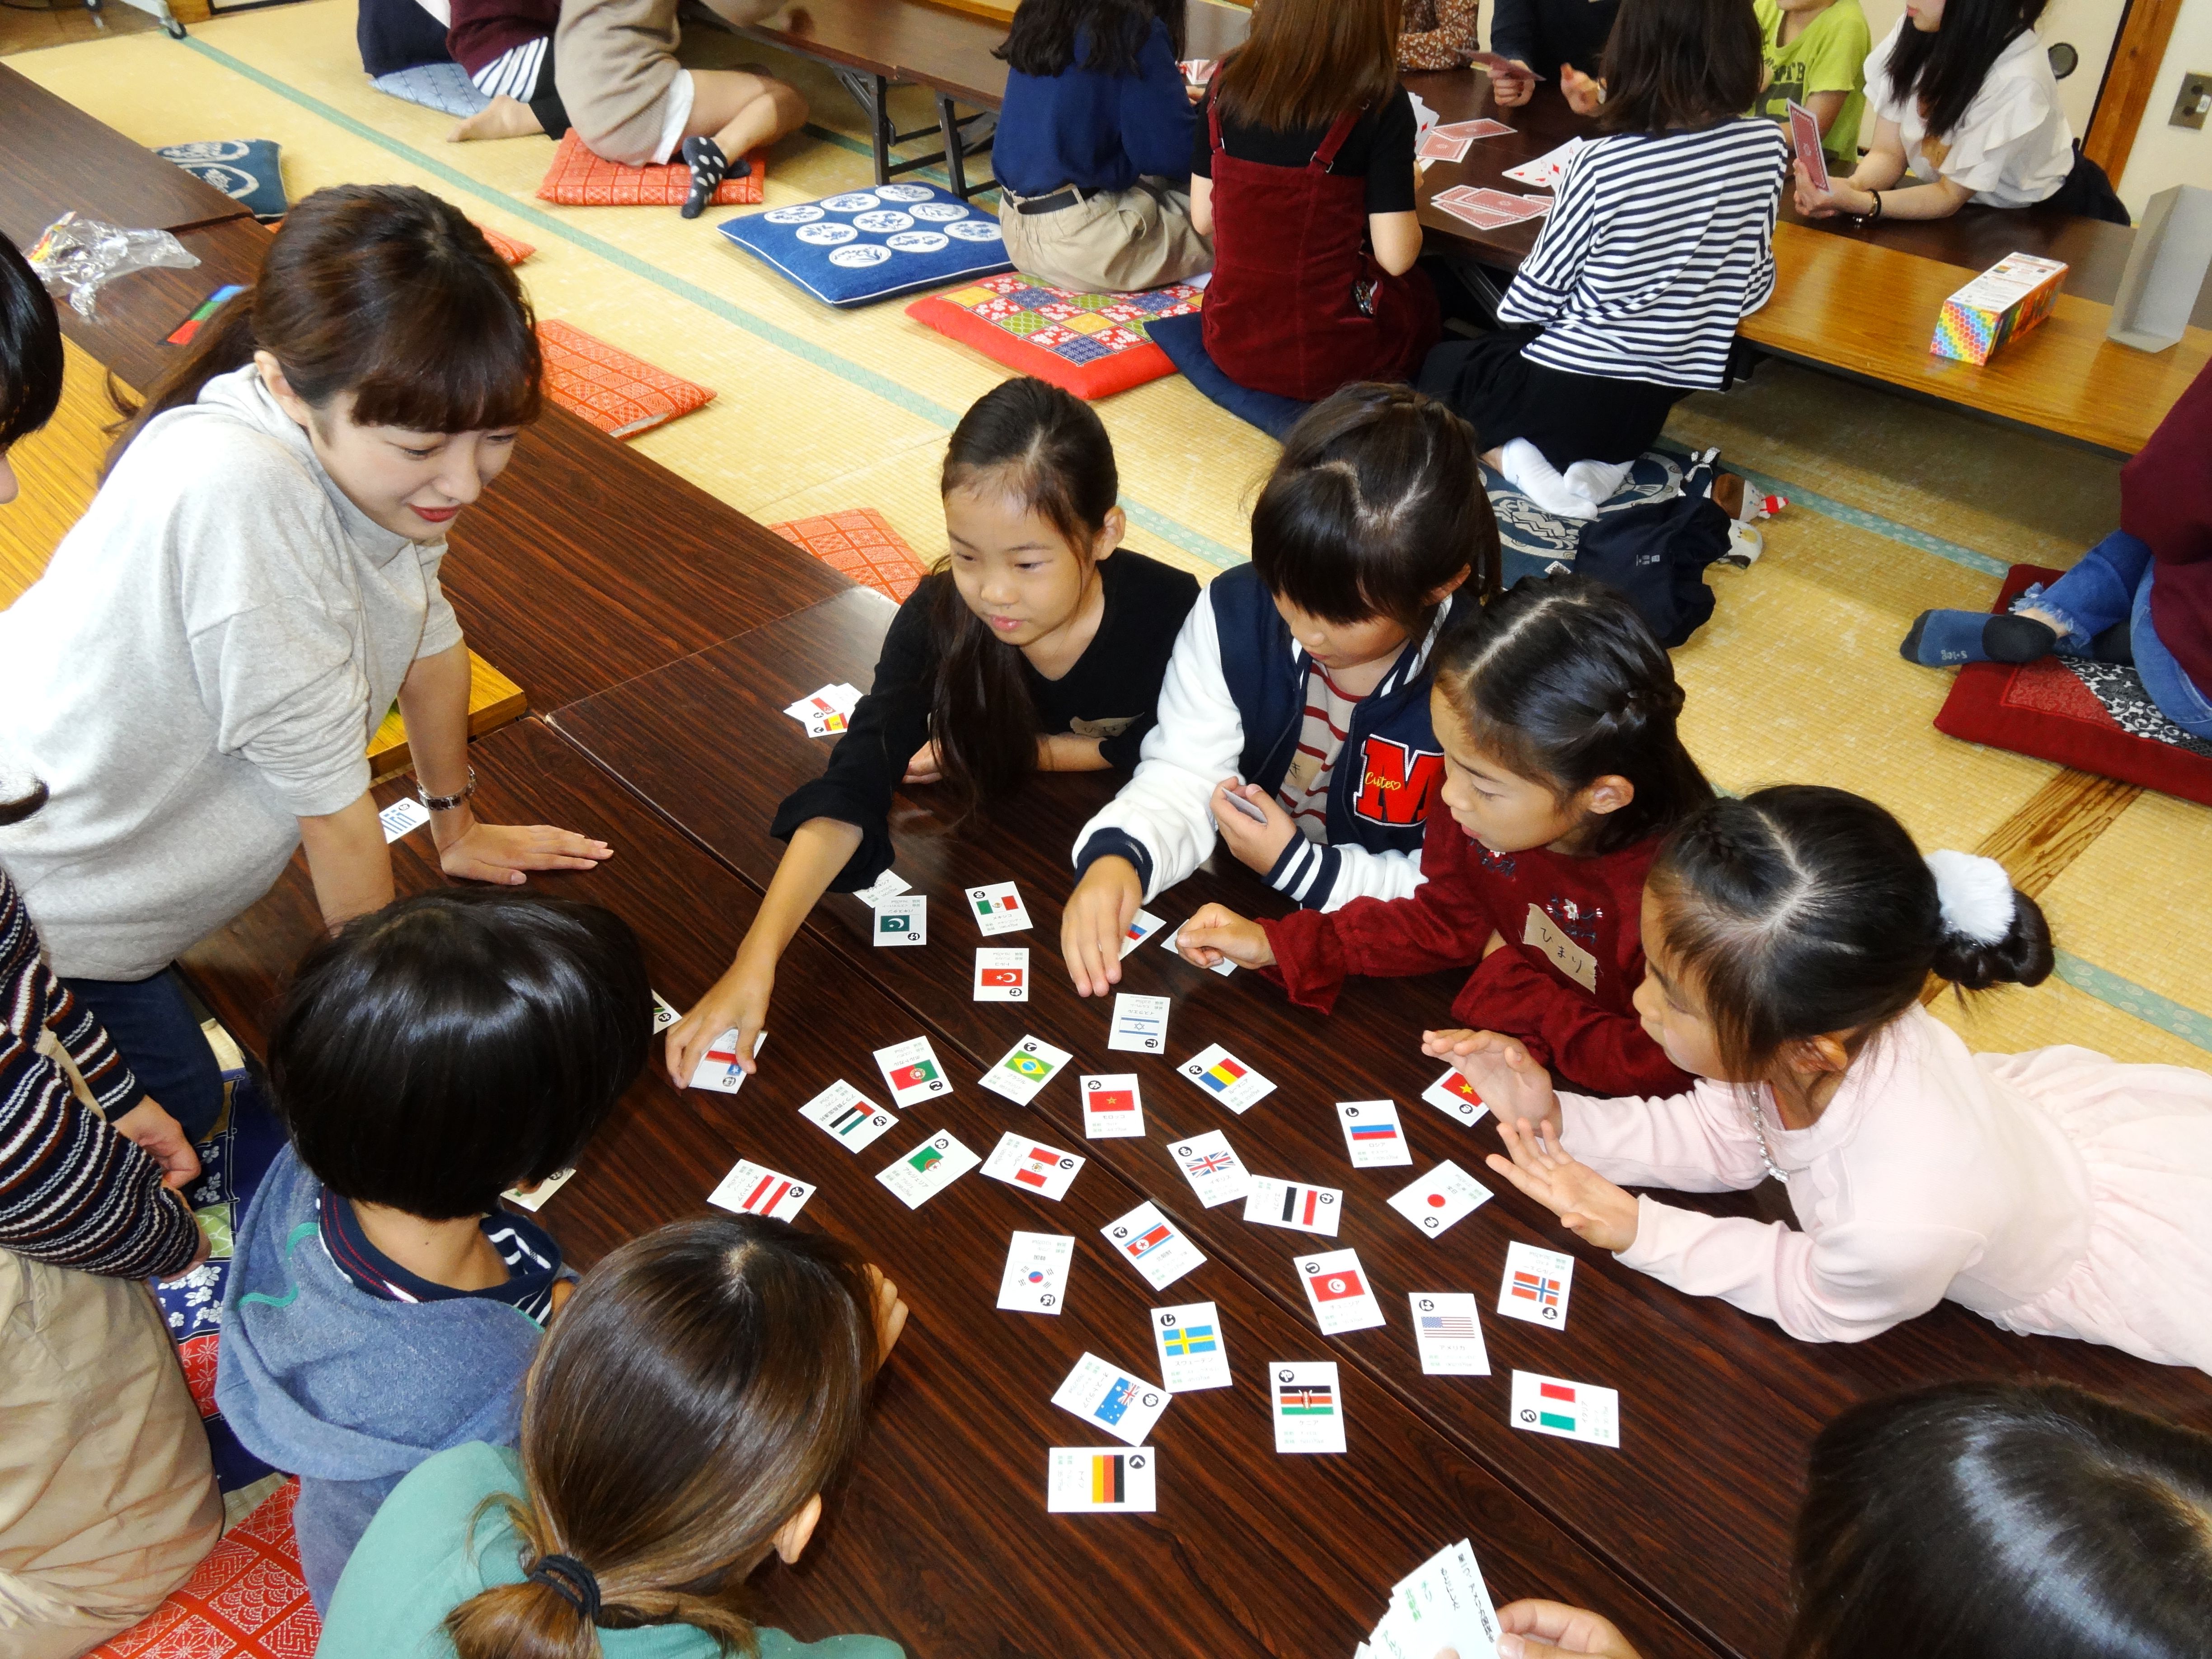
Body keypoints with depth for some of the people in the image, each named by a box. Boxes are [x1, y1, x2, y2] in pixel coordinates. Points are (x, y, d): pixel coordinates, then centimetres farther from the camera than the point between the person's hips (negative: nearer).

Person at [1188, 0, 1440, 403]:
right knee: (1426, 288, 30)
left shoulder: (1228, 80, -2)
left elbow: (1204, 220, 4)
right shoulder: (1378, 102, -15)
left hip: (1233, 345, 5)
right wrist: (1406, 195, 7)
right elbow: (1395, 257, -15)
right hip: (1331, 359, -5)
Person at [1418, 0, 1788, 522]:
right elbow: (1754, 288, 2)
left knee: (1443, 367, 25)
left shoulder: (1602, 164, -21)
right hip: (1659, 401, 5)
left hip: (1570, 394, -5)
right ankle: (1608, 459, 6)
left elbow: (1537, 295, -12)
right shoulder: (1767, 145, -8)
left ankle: (1513, 456, -3)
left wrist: (1510, 318, 10)